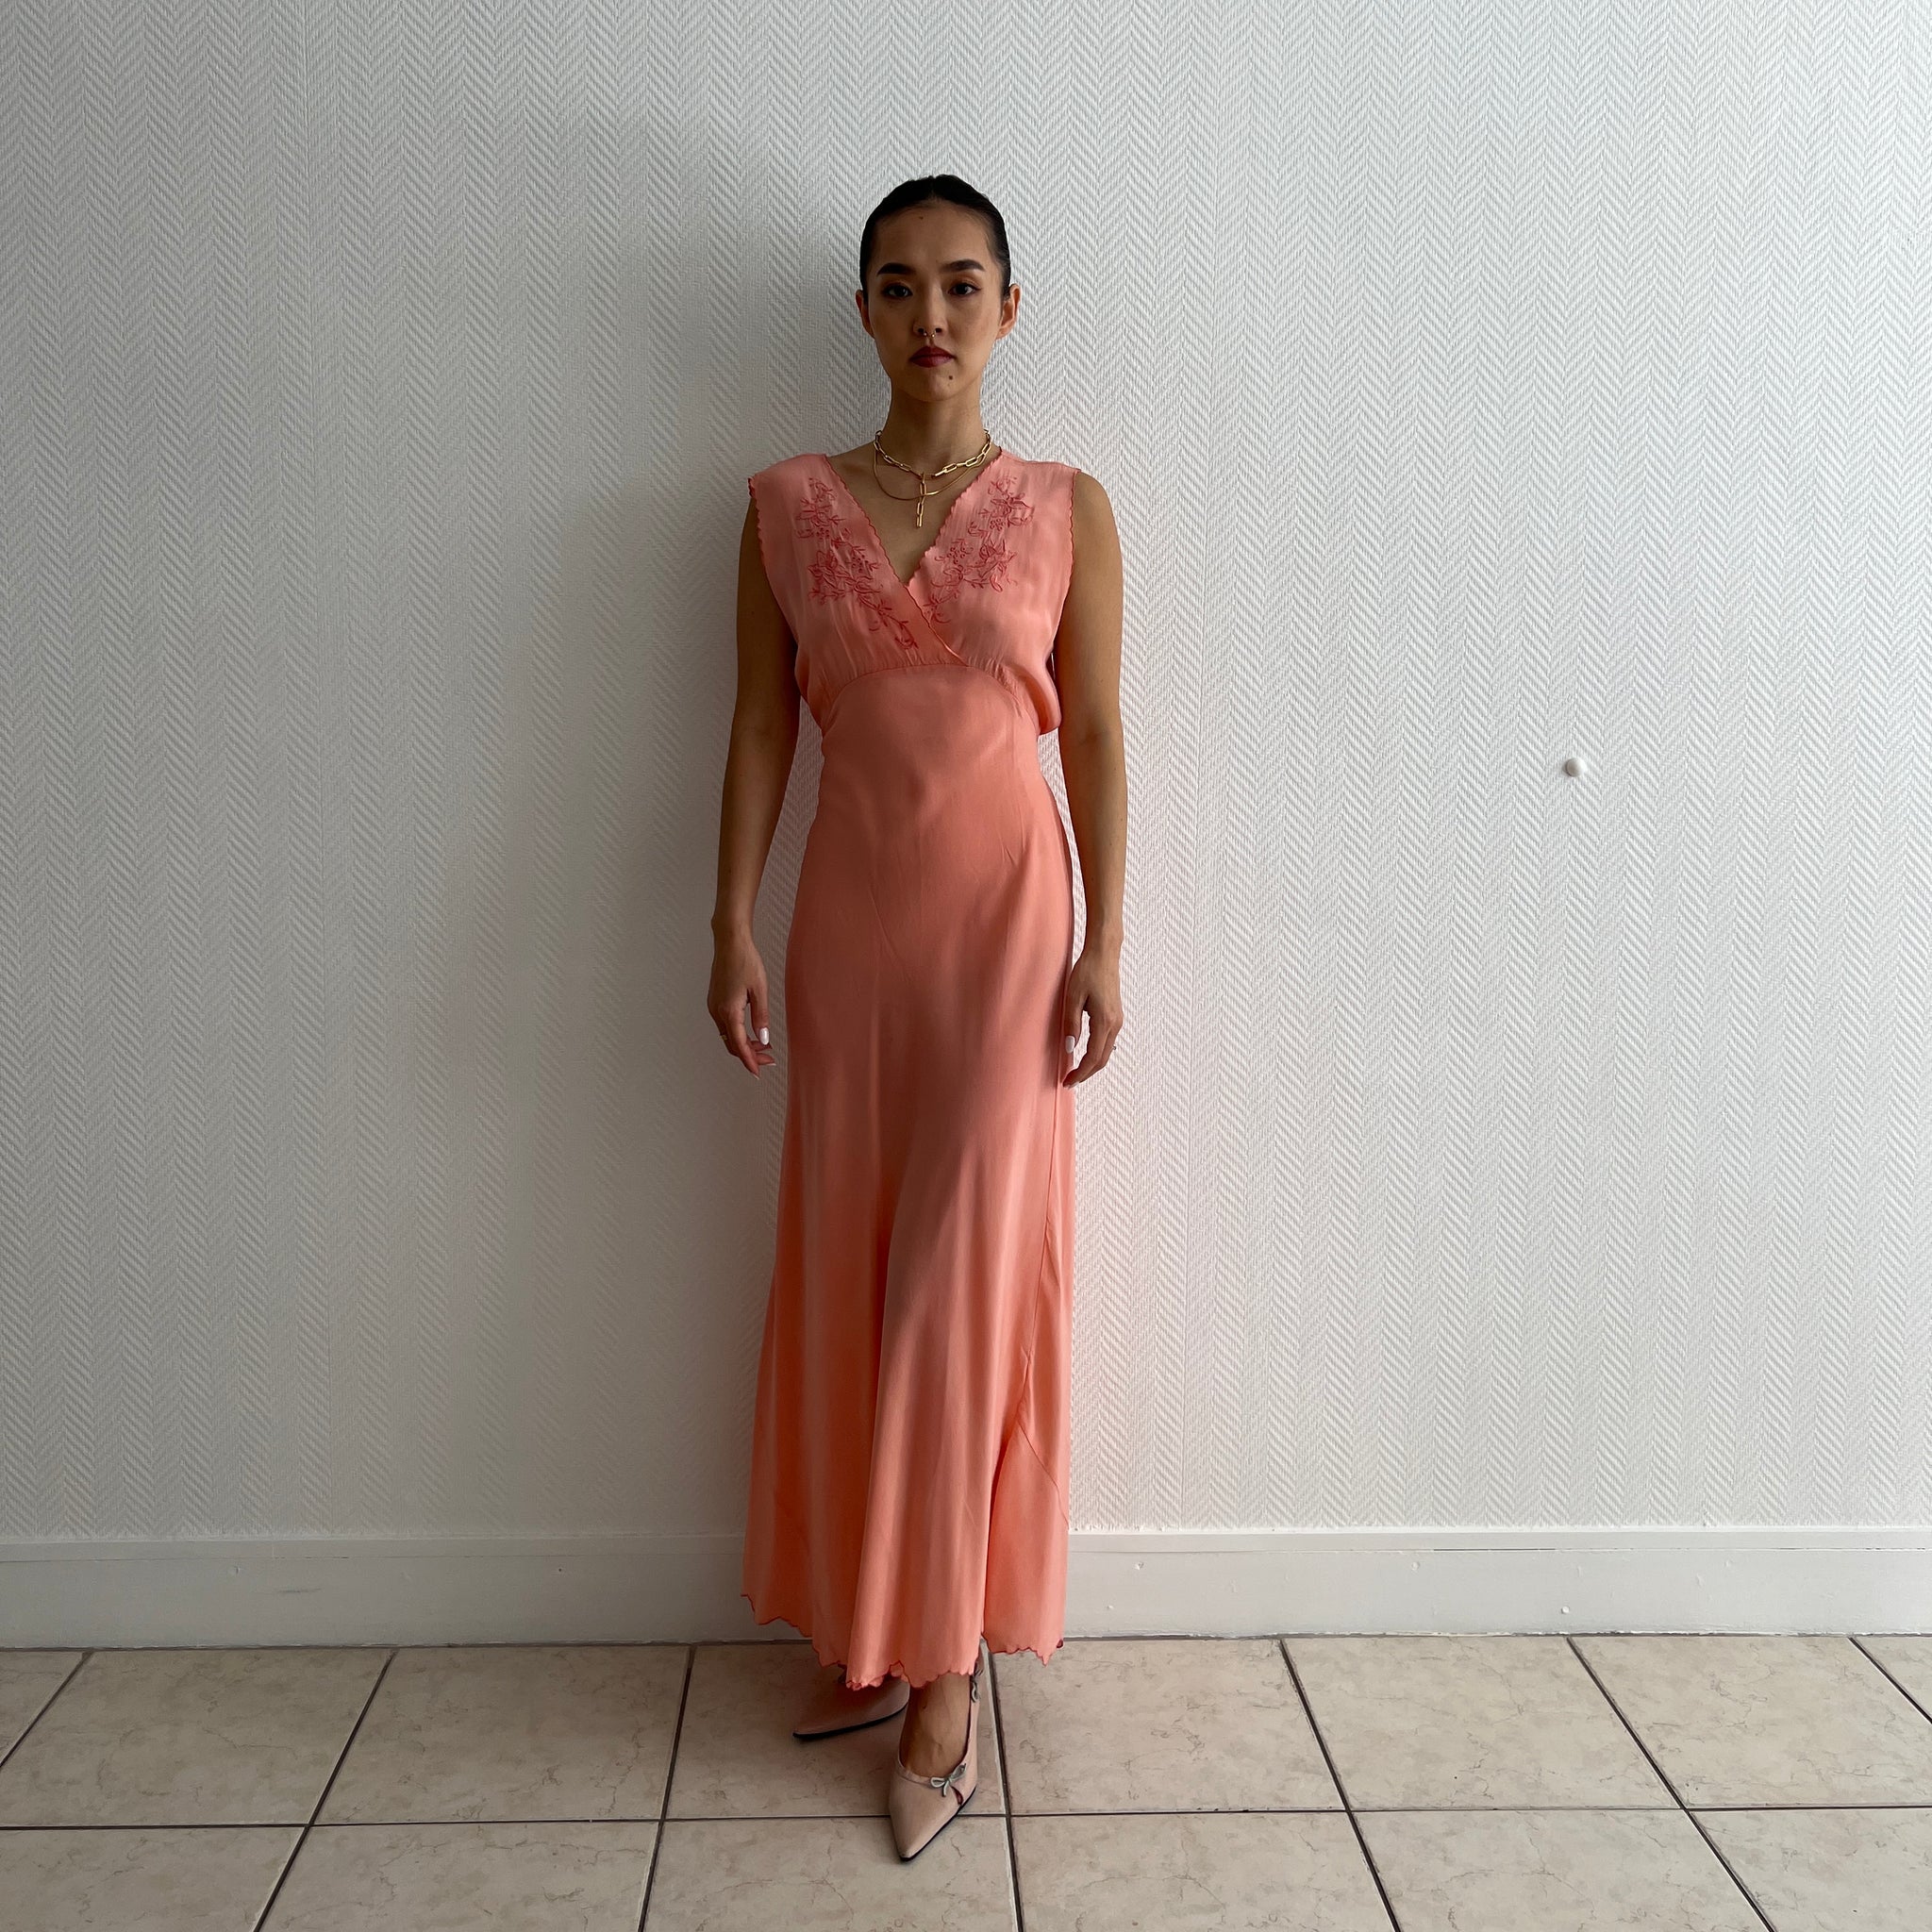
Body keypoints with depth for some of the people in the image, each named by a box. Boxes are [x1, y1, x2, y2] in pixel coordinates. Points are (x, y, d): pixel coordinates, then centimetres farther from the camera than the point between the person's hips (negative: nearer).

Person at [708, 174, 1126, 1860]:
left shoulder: (1066, 507, 2)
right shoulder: (788, 506, 6)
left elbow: (1096, 733, 1)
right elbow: (760, 727, 5)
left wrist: (1104, 942, -5)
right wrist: (736, 925, -2)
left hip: (1004, 909, -2)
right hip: (849, 912, 3)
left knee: (967, 1269, -2)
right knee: (847, 1267, 7)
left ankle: (948, 1668, 12)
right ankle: (873, 1631, 25)